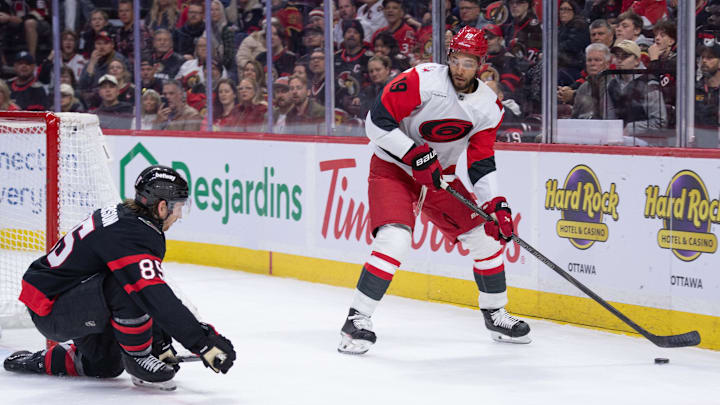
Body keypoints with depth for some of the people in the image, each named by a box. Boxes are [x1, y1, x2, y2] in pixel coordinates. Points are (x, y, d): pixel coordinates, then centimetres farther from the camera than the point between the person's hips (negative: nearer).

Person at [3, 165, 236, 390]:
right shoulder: (131, 235, -27)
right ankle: (138, 359, -15)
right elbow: (158, 299, -36)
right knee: (128, 286, -30)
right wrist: (205, 342, -37)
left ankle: (41, 361, 38)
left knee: (105, 365, 25)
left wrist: (161, 341, 13)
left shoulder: (125, 215, 5)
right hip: (50, 312, -11)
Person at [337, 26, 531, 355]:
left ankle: (495, 314, 25)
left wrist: (496, 205, -15)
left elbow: (481, 163, -3)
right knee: (394, 239, -26)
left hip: (441, 174, 6)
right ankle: (357, 320, -17)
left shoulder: (488, 106, -6)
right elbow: (377, 122, -23)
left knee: (488, 236, 4)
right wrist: (416, 154, -28)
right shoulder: (422, 81, -23)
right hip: (393, 167, -6)